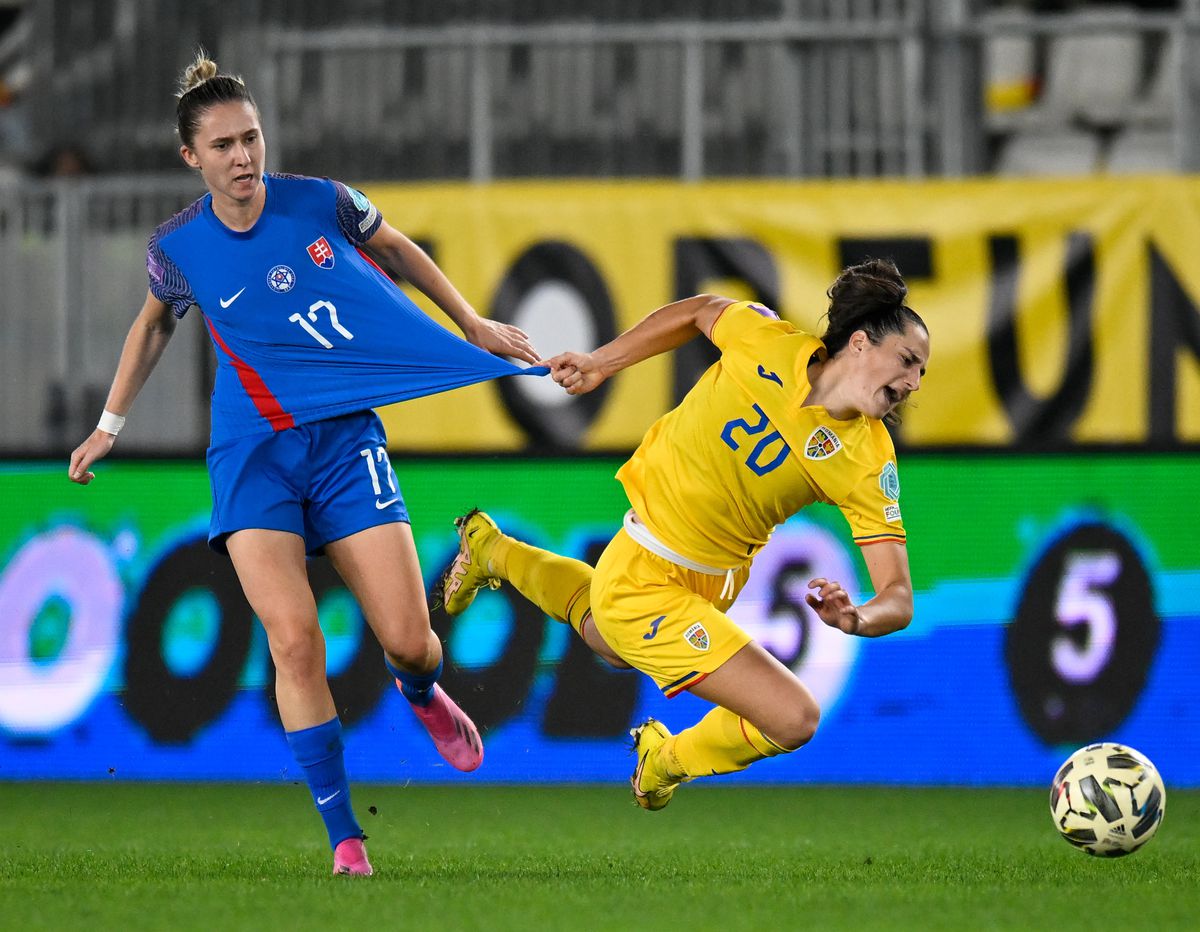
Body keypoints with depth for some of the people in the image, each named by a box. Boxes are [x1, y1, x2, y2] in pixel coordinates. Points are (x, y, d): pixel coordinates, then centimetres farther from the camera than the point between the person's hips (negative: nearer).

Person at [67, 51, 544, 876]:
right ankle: (343, 834, -10)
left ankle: (422, 696, 37)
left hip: (345, 438, 1)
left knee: (409, 642, -4)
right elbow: (156, 321, 18)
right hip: (253, 452, -1)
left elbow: (397, 250, 14)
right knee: (294, 639, -19)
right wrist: (111, 422, 20)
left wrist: (474, 324, 18)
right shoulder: (177, 248, -5)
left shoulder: (323, 204, -7)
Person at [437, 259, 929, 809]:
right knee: (795, 718, -14)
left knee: (610, 643, 36)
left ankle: (492, 550, 61)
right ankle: (667, 760, 16)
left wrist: (856, 619, -41)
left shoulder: (869, 463, -17)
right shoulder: (766, 341, -23)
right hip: (645, 584, -5)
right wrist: (601, 364, 8)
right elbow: (701, 311, 0)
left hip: (718, 575, 5)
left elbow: (898, 598, -18)